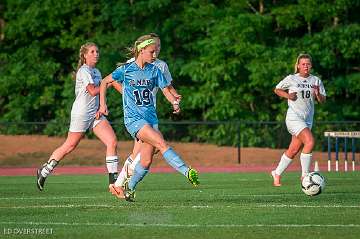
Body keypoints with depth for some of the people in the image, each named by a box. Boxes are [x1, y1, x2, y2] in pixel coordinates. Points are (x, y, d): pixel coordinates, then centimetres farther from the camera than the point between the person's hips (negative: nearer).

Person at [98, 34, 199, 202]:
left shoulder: (154, 70, 6)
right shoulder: (126, 70, -4)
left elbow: (165, 90, 4)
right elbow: (104, 82, 7)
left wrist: (175, 103, -15)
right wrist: (103, 105, 2)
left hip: (151, 117, 5)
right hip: (133, 118, -5)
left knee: (146, 161, 2)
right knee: (161, 143, -25)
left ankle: (129, 188, 23)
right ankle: (187, 172, -34)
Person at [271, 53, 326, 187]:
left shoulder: (316, 81, 8)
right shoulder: (291, 79, -2)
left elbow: (323, 100, 9)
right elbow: (277, 89, 10)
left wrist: (318, 94, -12)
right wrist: (288, 95, -8)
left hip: (308, 119, 5)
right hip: (294, 117, -5)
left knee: (293, 151, 9)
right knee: (310, 142, -23)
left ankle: (277, 173, 28)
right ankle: (304, 175, -15)